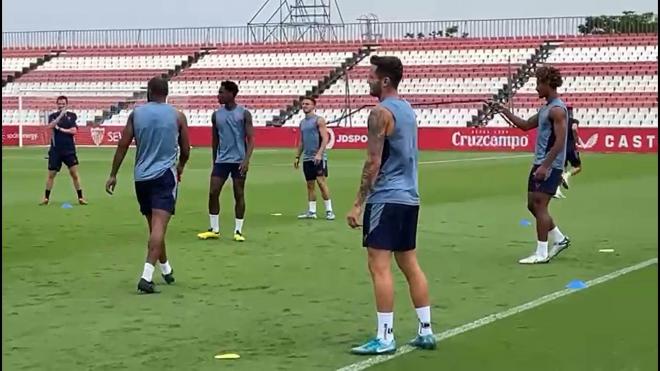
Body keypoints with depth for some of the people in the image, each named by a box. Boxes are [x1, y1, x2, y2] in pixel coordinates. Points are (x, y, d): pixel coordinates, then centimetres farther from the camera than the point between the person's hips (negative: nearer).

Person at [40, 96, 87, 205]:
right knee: (51, 174, 4)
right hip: (55, 150, 0)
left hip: (69, 150, 0)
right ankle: (46, 198, 15)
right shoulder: (53, 116, 3)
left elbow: (74, 131, -5)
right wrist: (61, 115, -26)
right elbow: (50, 126, -18)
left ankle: (80, 197, 2)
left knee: (75, 173, -4)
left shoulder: (72, 116, 5)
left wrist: (60, 129, -10)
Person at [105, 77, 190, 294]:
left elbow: (123, 146, 1)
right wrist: (180, 167, 28)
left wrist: (113, 175, 7)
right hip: (165, 175, -3)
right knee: (159, 226, -11)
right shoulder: (177, 116, 1)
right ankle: (147, 276, -24)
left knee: (154, 226, 17)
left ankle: (166, 270, 32)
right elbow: (185, 150, 7)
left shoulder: (136, 114, 4)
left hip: (141, 177, 3)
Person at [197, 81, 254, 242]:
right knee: (213, 193, -2)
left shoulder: (244, 114, -4)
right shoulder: (216, 115, 8)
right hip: (221, 160, 4)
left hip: (238, 161, -4)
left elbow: (251, 139, -6)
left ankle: (238, 230, 9)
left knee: (239, 195, 2)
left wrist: (246, 160, -17)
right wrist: (214, 161, 16)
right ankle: (214, 229, 8)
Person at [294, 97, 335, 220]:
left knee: (321, 182, -10)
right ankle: (312, 211, 11)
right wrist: (297, 157, 15)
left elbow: (325, 138, -12)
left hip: (318, 158, -7)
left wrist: (319, 154, -22)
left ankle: (329, 210, -5)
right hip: (307, 158, 7)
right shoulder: (302, 122, 16)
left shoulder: (319, 120, -5)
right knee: (310, 185, 7)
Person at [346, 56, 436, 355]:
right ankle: (426, 331, 14)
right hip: (409, 197, 9)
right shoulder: (407, 109, 15)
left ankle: (385, 337, -7)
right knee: (409, 264, 12)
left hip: (386, 198, -9)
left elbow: (373, 162, -17)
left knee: (379, 265, -6)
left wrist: (357, 204, -14)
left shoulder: (381, 113, -13)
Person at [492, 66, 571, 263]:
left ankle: (541, 253, -3)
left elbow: (560, 142, -21)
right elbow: (525, 125, 26)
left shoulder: (557, 109, -14)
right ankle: (559, 239, 25)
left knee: (539, 206, -8)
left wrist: (545, 166, -25)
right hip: (540, 163, 10)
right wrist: (505, 112, 18)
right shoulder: (546, 108, 16)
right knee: (533, 205, 13)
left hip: (549, 166, -10)